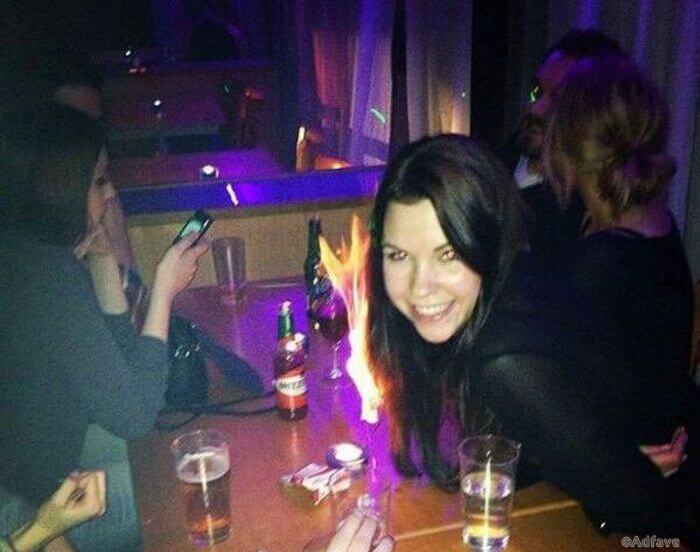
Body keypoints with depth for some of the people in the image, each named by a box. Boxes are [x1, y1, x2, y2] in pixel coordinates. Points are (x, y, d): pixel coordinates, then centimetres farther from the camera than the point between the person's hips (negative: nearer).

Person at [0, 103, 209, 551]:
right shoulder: (52, 274, -29)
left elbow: (116, 357, 7)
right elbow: (133, 414, -24)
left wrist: (102, 257, 1)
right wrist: (164, 288, -20)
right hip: (36, 506, -8)